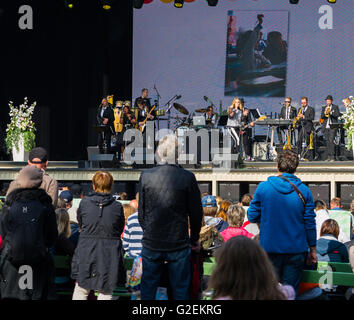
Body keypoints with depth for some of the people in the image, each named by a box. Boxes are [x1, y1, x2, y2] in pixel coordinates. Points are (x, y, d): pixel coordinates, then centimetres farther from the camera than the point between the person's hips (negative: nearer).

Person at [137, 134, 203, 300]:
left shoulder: (146, 176, -5)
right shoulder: (187, 177, -10)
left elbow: (141, 211, 3)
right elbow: (196, 212, -2)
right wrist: (195, 239, 12)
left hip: (151, 243, 2)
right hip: (179, 243, -1)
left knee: (148, 288, 13)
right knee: (180, 289, 9)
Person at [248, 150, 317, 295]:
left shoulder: (263, 187, -6)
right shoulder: (303, 191, -4)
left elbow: (252, 217, 0)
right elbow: (310, 224, -1)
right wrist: (312, 251, 8)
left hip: (269, 249, 0)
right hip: (296, 250, 0)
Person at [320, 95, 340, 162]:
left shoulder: (335, 107, 4)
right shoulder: (324, 108, 14)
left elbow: (337, 115, -9)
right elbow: (322, 117, 5)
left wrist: (331, 112, -22)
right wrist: (325, 112, -13)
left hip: (333, 126, -4)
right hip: (326, 127, 4)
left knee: (331, 140, -14)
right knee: (327, 141, 4)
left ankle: (332, 156, -15)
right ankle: (329, 156, 11)